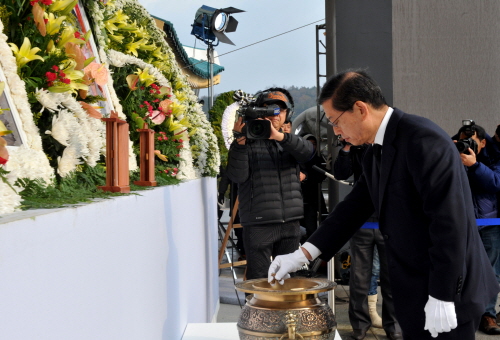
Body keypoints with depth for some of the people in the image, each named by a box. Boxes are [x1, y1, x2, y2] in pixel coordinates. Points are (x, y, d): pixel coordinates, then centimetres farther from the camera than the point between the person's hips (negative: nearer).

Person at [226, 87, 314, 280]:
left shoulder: (290, 141, 15)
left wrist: (279, 136, -25)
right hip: (258, 223, -4)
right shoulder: (248, 141, 3)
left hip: (290, 222, 4)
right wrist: (240, 142, -20)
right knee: (258, 281, -3)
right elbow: (237, 175, -10)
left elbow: (308, 153, -9)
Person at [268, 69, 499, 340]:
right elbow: (354, 207, 14)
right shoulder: (375, 154, 9)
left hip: (444, 290, -8)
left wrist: (441, 296, -22)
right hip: (414, 290, 9)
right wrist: (303, 254, 7)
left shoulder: (423, 140, -20)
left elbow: (450, 221, -23)